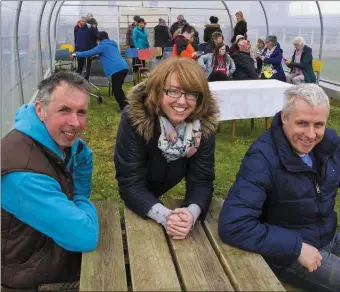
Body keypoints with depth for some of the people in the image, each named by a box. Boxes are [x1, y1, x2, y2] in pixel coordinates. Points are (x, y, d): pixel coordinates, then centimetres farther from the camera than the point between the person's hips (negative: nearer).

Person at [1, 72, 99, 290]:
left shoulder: (60, 138, -9)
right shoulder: (22, 174, -36)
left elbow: (83, 157, 14)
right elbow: (85, 237, -34)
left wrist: (78, 202, 2)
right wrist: (83, 204, -15)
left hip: (54, 247, 7)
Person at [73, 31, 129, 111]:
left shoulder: (103, 45, 2)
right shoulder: (112, 44, 27)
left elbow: (90, 53, 5)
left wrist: (77, 54, 18)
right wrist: (97, 56, 52)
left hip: (117, 69, -8)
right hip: (124, 67, 8)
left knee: (116, 90, -2)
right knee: (118, 88, 18)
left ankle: (125, 107, -3)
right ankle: (124, 105, 21)